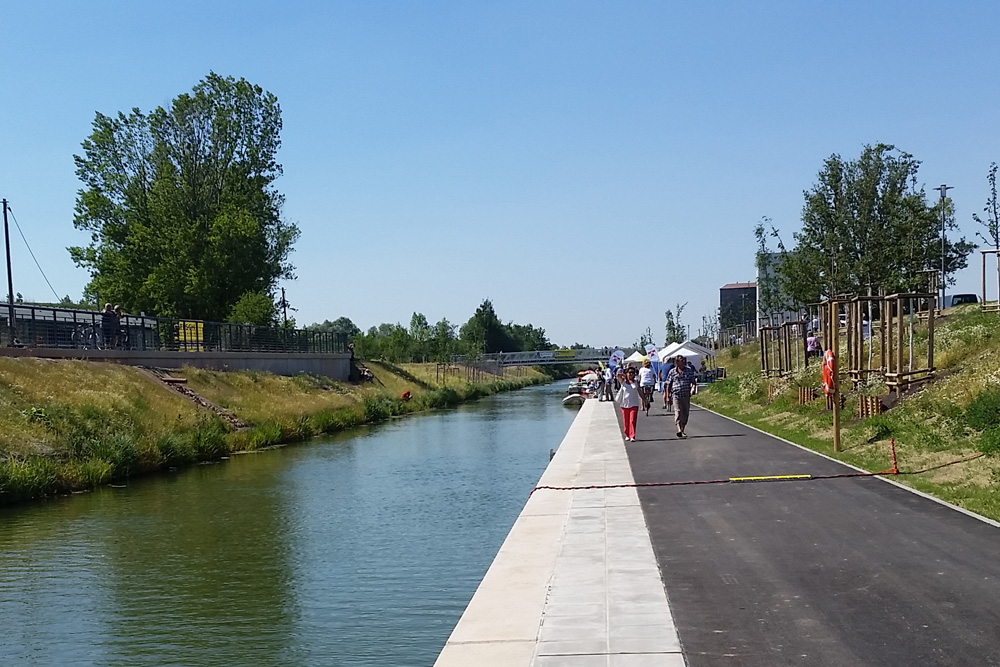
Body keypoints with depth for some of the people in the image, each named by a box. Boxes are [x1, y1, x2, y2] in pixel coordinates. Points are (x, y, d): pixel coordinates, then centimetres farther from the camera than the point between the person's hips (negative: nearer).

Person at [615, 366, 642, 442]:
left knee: (632, 420, -9)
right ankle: (627, 435, 23)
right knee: (626, 421, 7)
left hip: (634, 404, 0)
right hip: (624, 404, 0)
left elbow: (640, 392, 13)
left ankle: (632, 436, -11)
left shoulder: (636, 383, 5)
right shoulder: (623, 382, 1)